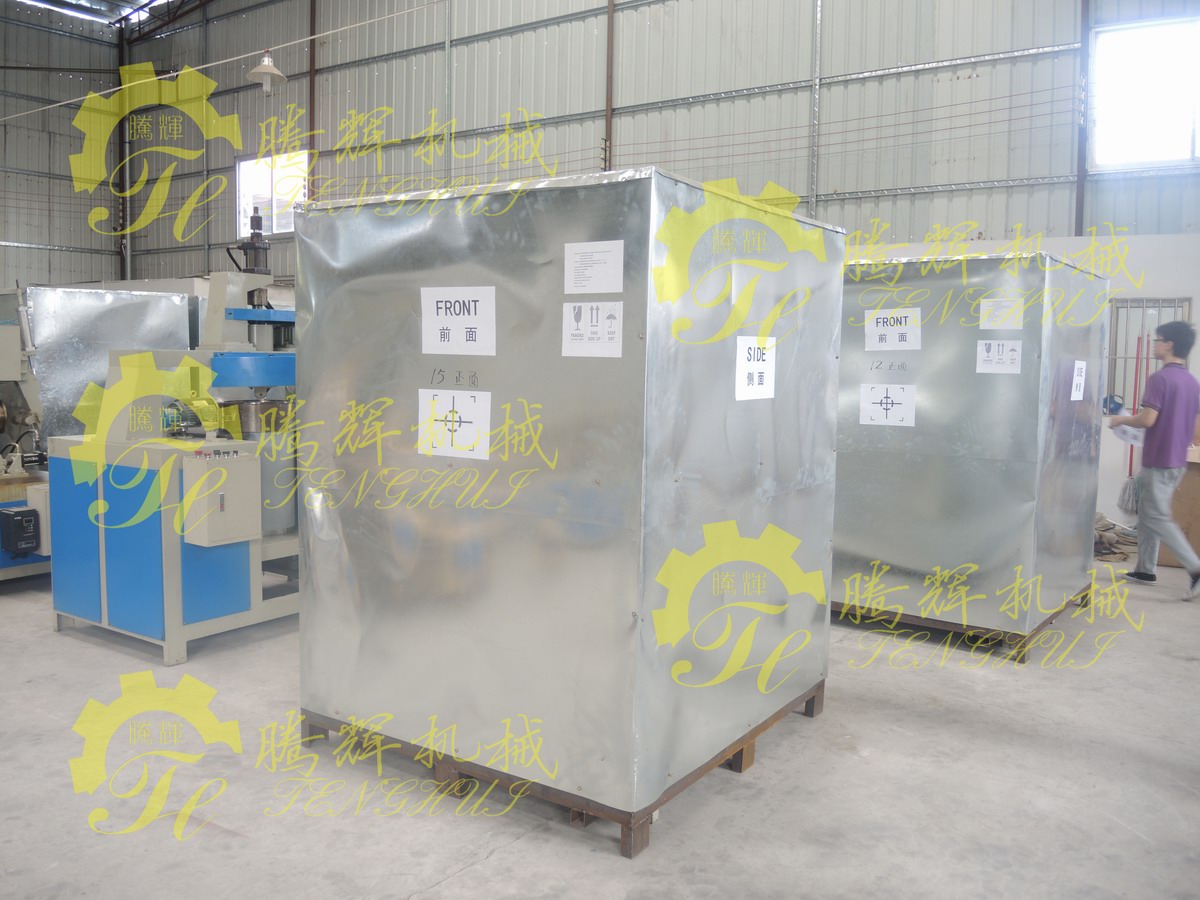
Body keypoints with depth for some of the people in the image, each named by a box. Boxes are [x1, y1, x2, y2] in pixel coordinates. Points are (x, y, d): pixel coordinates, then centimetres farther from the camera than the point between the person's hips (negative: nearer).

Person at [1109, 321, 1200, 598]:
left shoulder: (1160, 378, -17)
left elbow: (1147, 419, -22)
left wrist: (1121, 420, -4)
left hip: (1158, 461, -9)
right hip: (1177, 461, 9)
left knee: (1158, 518, -3)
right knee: (1147, 514, 16)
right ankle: (1145, 569, 20)